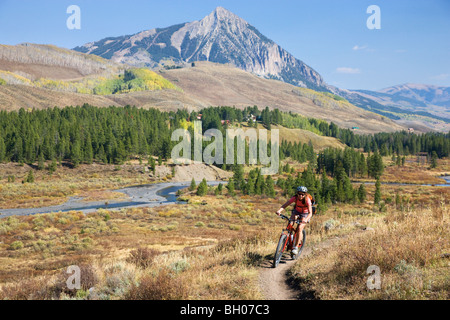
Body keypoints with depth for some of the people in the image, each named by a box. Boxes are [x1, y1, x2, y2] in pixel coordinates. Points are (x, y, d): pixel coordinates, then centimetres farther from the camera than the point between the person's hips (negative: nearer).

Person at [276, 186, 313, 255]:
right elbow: (284, 205, -28)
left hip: (305, 214, -3)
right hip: (296, 211, 3)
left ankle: (296, 247, -13)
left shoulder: (307, 200, -30)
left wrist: (306, 220, -55)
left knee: (300, 228, -22)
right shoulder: (295, 198, -23)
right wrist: (279, 210, -48)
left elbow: (310, 213, -36)